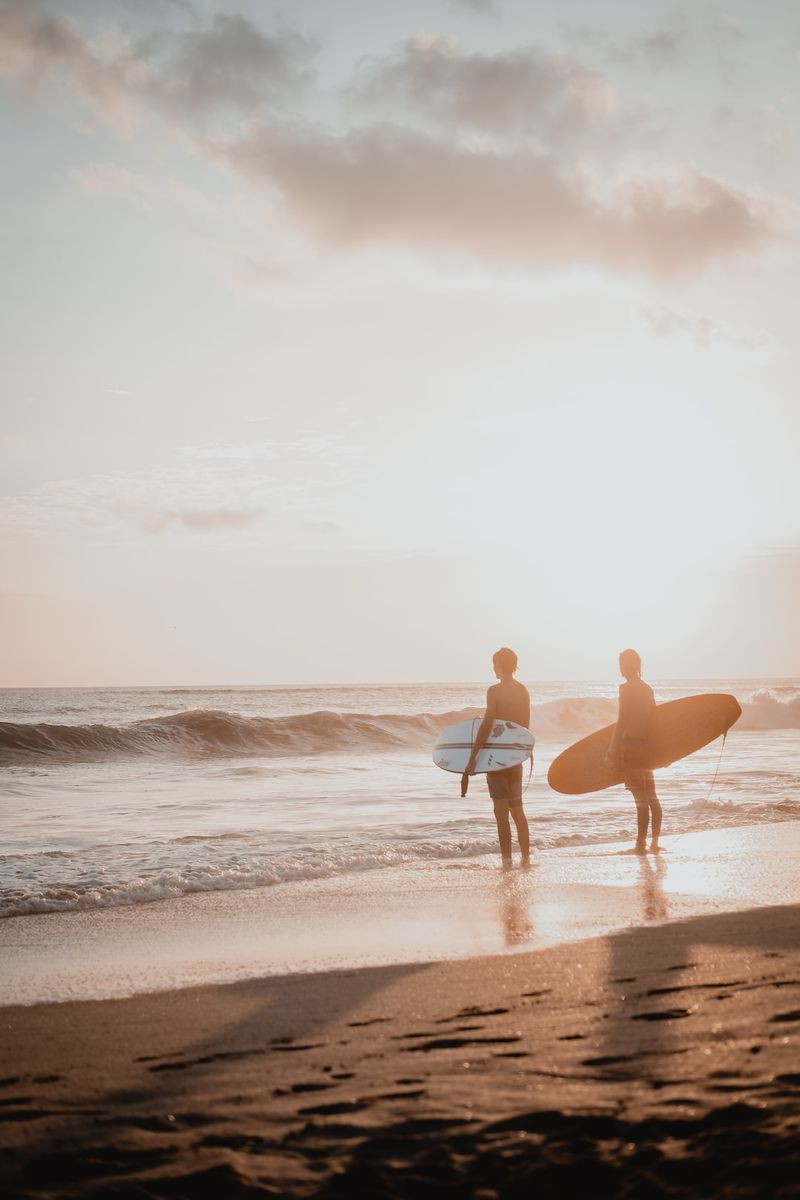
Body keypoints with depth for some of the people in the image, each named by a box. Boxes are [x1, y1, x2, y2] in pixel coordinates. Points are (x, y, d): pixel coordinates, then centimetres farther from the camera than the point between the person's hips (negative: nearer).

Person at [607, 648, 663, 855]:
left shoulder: (626, 688, -12)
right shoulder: (647, 689, 12)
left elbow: (622, 721, -16)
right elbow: (652, 720, 14)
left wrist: (613, 748, -12)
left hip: (630, 746, -8)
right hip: (646, 747, 8)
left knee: (640, 798, -8)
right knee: (651, 797, 13)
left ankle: (641, 844, -5)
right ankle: (655, 842, 17)